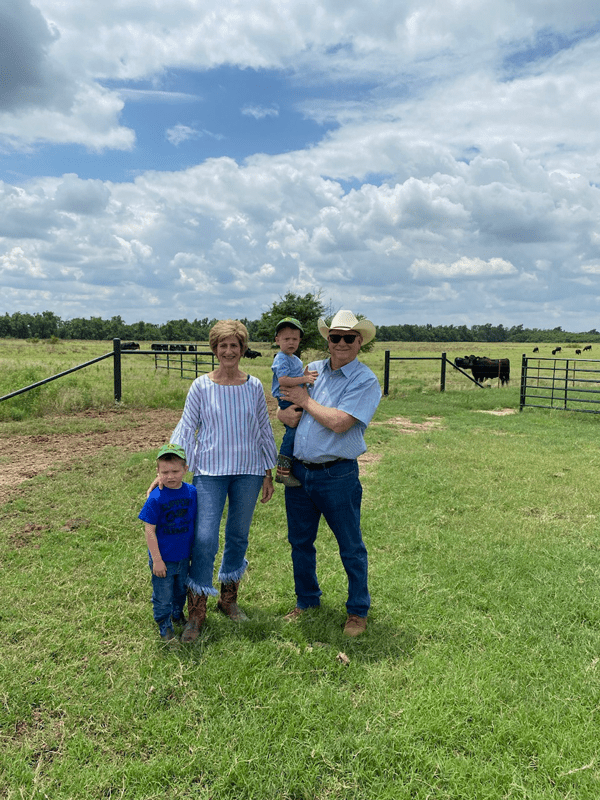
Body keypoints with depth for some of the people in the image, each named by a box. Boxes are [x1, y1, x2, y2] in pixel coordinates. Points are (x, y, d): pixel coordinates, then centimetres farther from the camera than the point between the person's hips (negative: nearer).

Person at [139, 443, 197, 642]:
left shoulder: (191, 492, -8)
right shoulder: (155, 498, -21)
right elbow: (149, 531, -16)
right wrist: (156, 559, -14)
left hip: (184, 556, 4)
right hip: (163, 558, -4)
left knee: (181, 589, 24)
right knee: (163, 595, 10)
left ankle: (178, 614, 50)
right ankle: (164, 625, 33)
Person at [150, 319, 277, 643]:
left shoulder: (254, 387, 3)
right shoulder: (202, 386, -2)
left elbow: (264, 431, 9)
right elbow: (185, 429, 0)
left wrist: (268, 474, 10)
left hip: (248, 471, 2)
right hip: (210, 471, -2)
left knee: (239, 536, 12)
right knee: (205, 538, -8)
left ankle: (229, 598, 32)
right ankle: (196, 611, 9)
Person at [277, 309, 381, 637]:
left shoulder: (365, 381, -10)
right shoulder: (312, 370, 8)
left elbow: (340, 422, -21)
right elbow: (284, 411, 14)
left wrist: (306, 401, -9)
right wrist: (287, 413, -10)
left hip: (337, 476, -5)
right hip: (299, 471, 6)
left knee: (351, 548, 8)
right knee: (300, 542, 17)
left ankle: (357, 610, 28)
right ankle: (306, 600, 38)